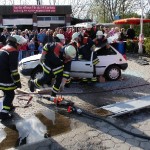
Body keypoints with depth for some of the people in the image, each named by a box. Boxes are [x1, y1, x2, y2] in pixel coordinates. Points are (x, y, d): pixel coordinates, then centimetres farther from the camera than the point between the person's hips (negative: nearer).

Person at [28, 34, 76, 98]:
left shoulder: (68, 59, -21)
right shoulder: (56, 46, -35)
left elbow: (66, 71, -19)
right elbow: (46, 46, -16)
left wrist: (62, 84, -20)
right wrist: (43, 56, -10)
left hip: (57, 65, 4)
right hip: (48, 62, -4)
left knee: (59, 78, -6)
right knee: (46, 78, -7)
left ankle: (53, 95, 10)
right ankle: (32, 83, 19)